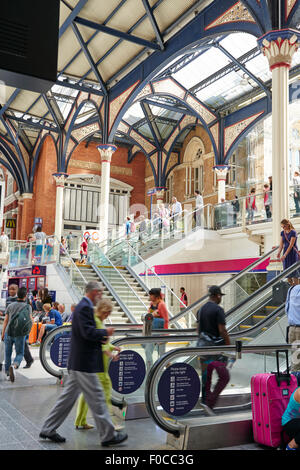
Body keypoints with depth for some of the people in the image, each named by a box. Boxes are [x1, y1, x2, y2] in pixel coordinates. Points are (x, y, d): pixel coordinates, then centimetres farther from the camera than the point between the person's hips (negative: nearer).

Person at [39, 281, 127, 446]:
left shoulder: (83, 306, 15)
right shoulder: (85, 307, -17)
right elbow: (88, 332, -24)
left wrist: (100, 340, 10)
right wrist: (105, 332, -9)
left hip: (78, 363, 10)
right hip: (85, 363, -10)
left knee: (68, 397, 16)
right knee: (96, 399, -1)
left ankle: (48, 430, 24)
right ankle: (108, 435, 9)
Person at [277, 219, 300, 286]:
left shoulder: (293, 232, -13)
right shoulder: (282, 233, 7)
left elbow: (291, 245, -19)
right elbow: (281, 245, 7)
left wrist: (284, 255, -24)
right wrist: (279, 253, -9)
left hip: (293, 253, -6)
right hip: (286, 253, 6)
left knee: (294, 271, -6)